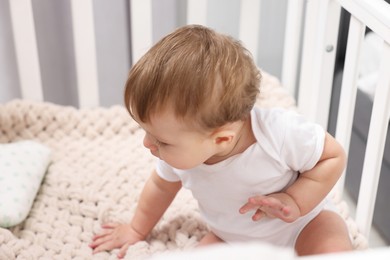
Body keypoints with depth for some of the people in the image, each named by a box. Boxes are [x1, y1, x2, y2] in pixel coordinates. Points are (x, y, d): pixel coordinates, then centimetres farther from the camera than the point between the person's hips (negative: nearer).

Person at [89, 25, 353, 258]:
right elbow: (162, 185, 6)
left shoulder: (281, 133, -36)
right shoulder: (180, 152, -18)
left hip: (303, 225, -4)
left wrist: (295, 202, -30)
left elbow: (334, 156, -19)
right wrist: (137, 229, 21)